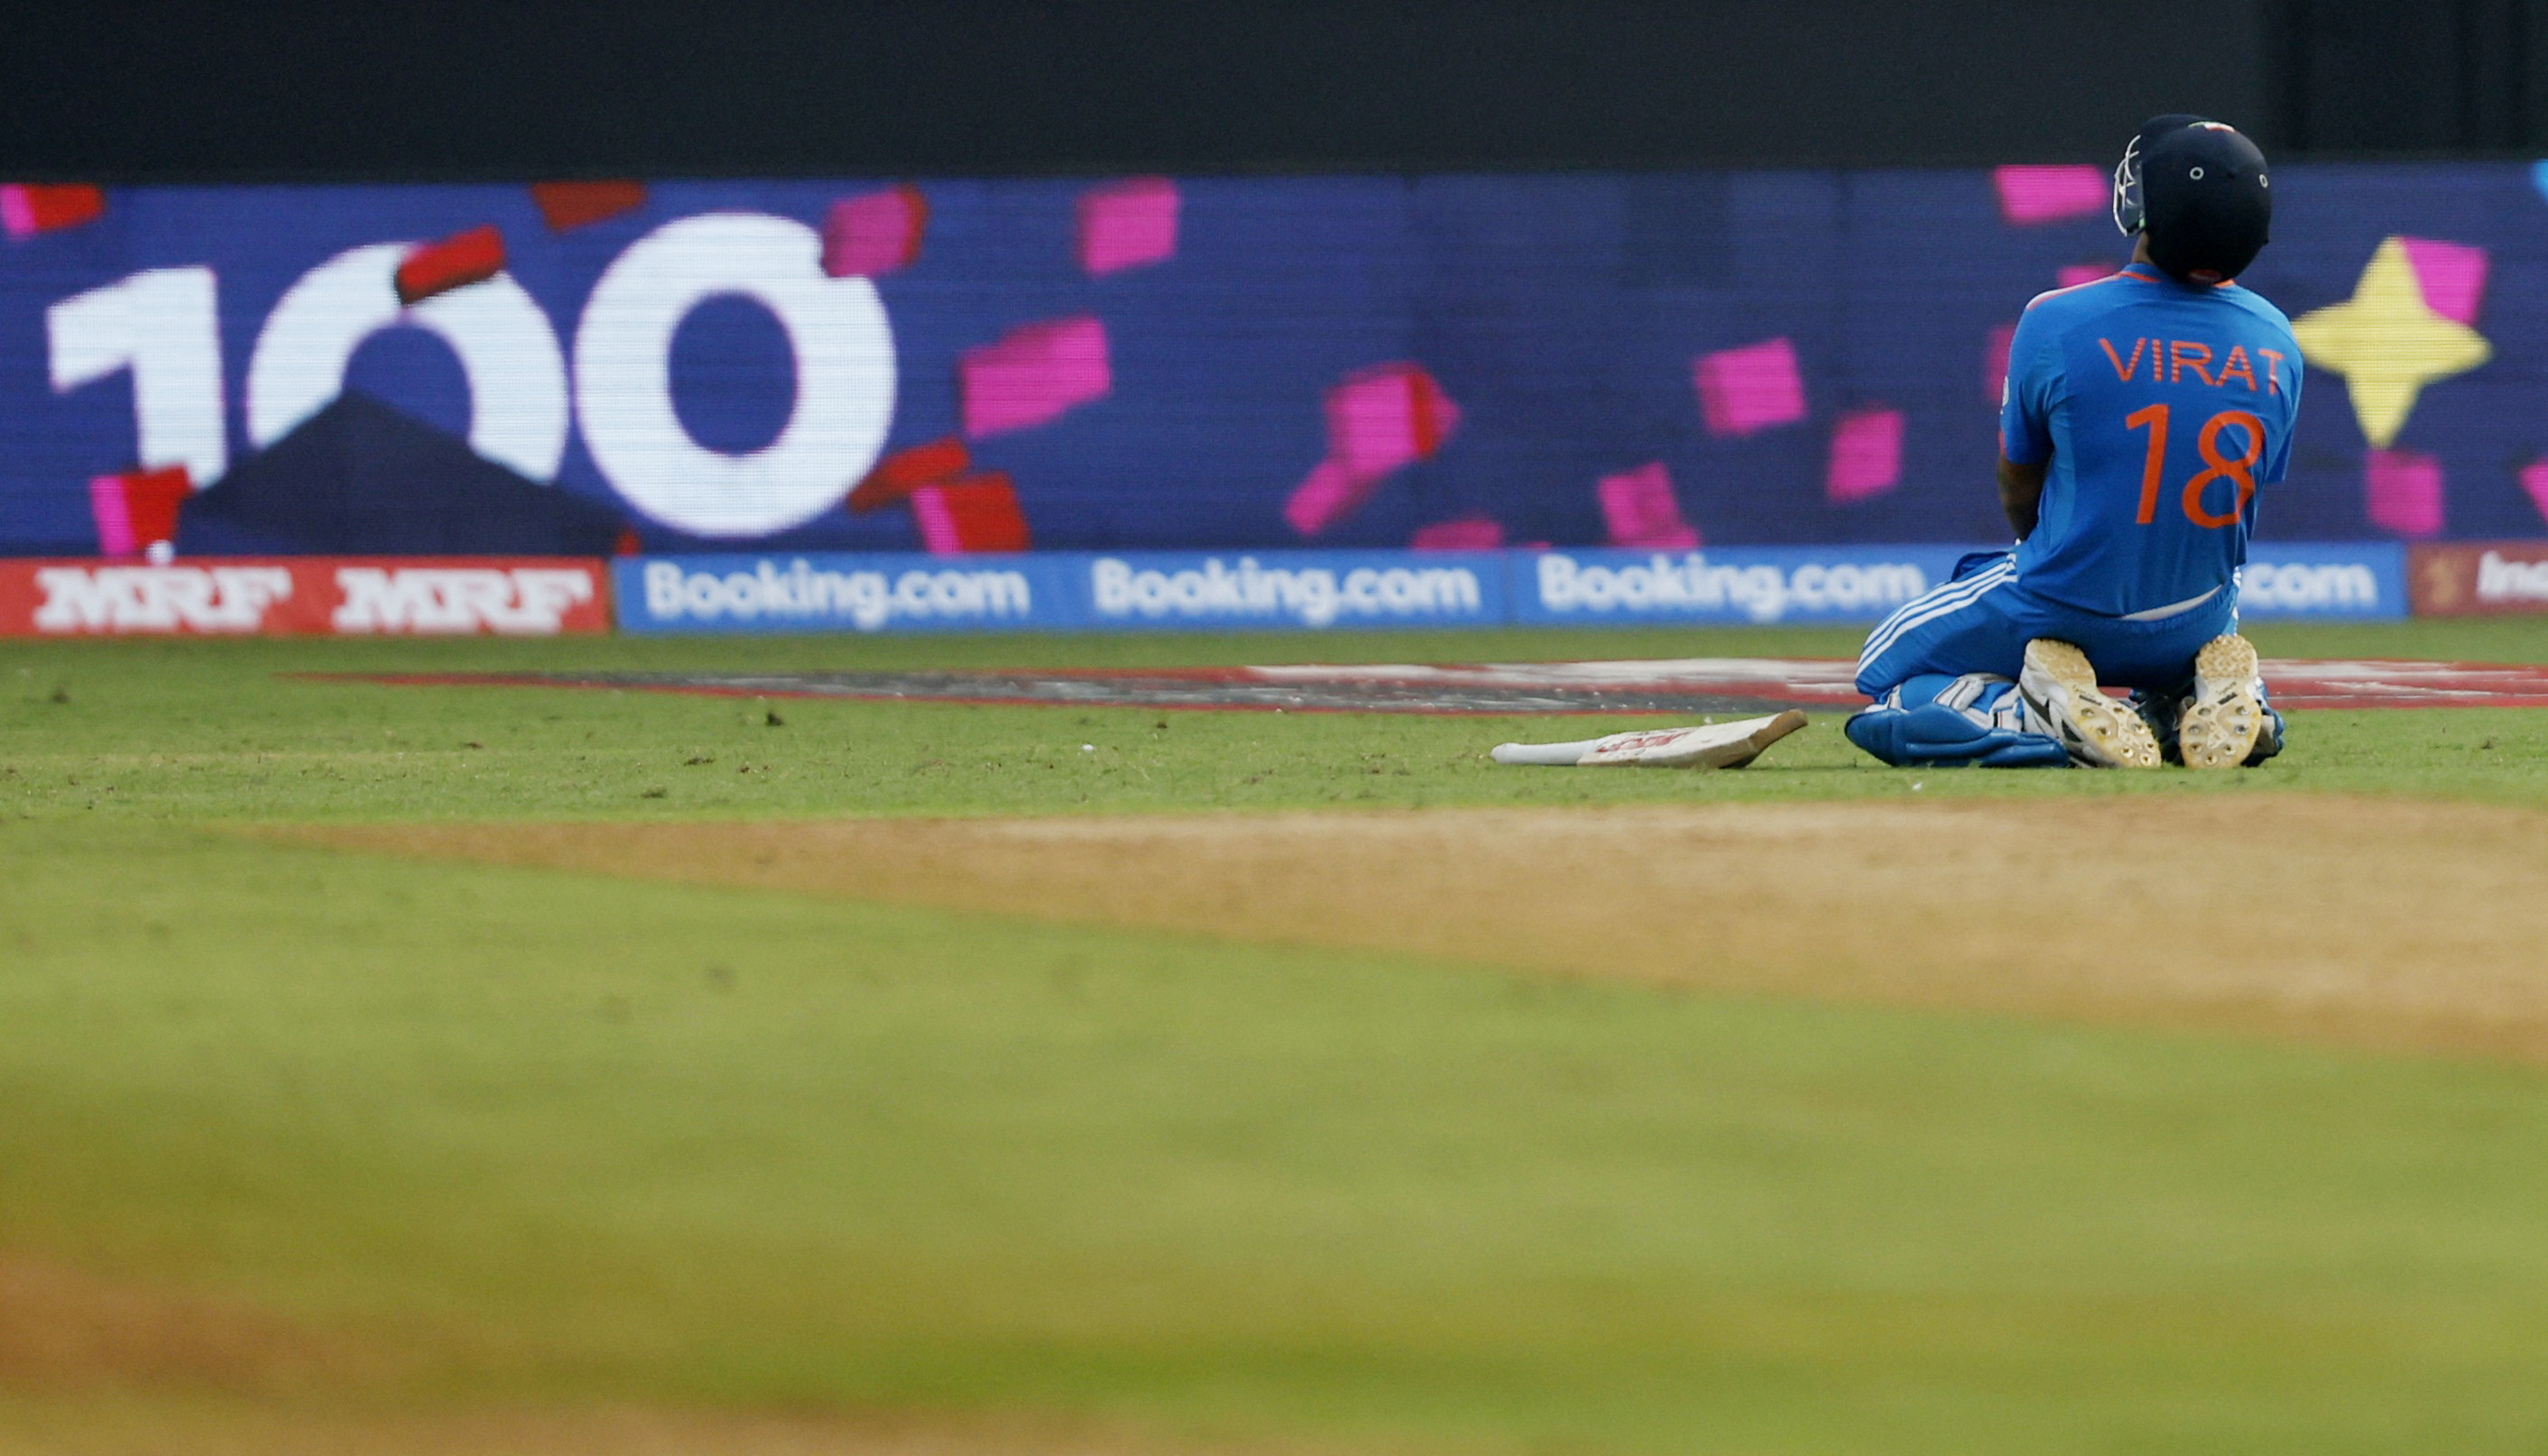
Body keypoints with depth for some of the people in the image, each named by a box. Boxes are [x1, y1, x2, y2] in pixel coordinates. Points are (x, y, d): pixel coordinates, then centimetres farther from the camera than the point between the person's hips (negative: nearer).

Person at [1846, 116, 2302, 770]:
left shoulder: (2056, 323, -16)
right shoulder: (2275, 342, -4)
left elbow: (2018, 489, -1)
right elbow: (2249, 490, 8)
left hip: (2069, 613, -4)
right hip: (2194, 625, 4)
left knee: (1883, 690, 16)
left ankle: (2044, 717, -11)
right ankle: (2210, 703, 4)